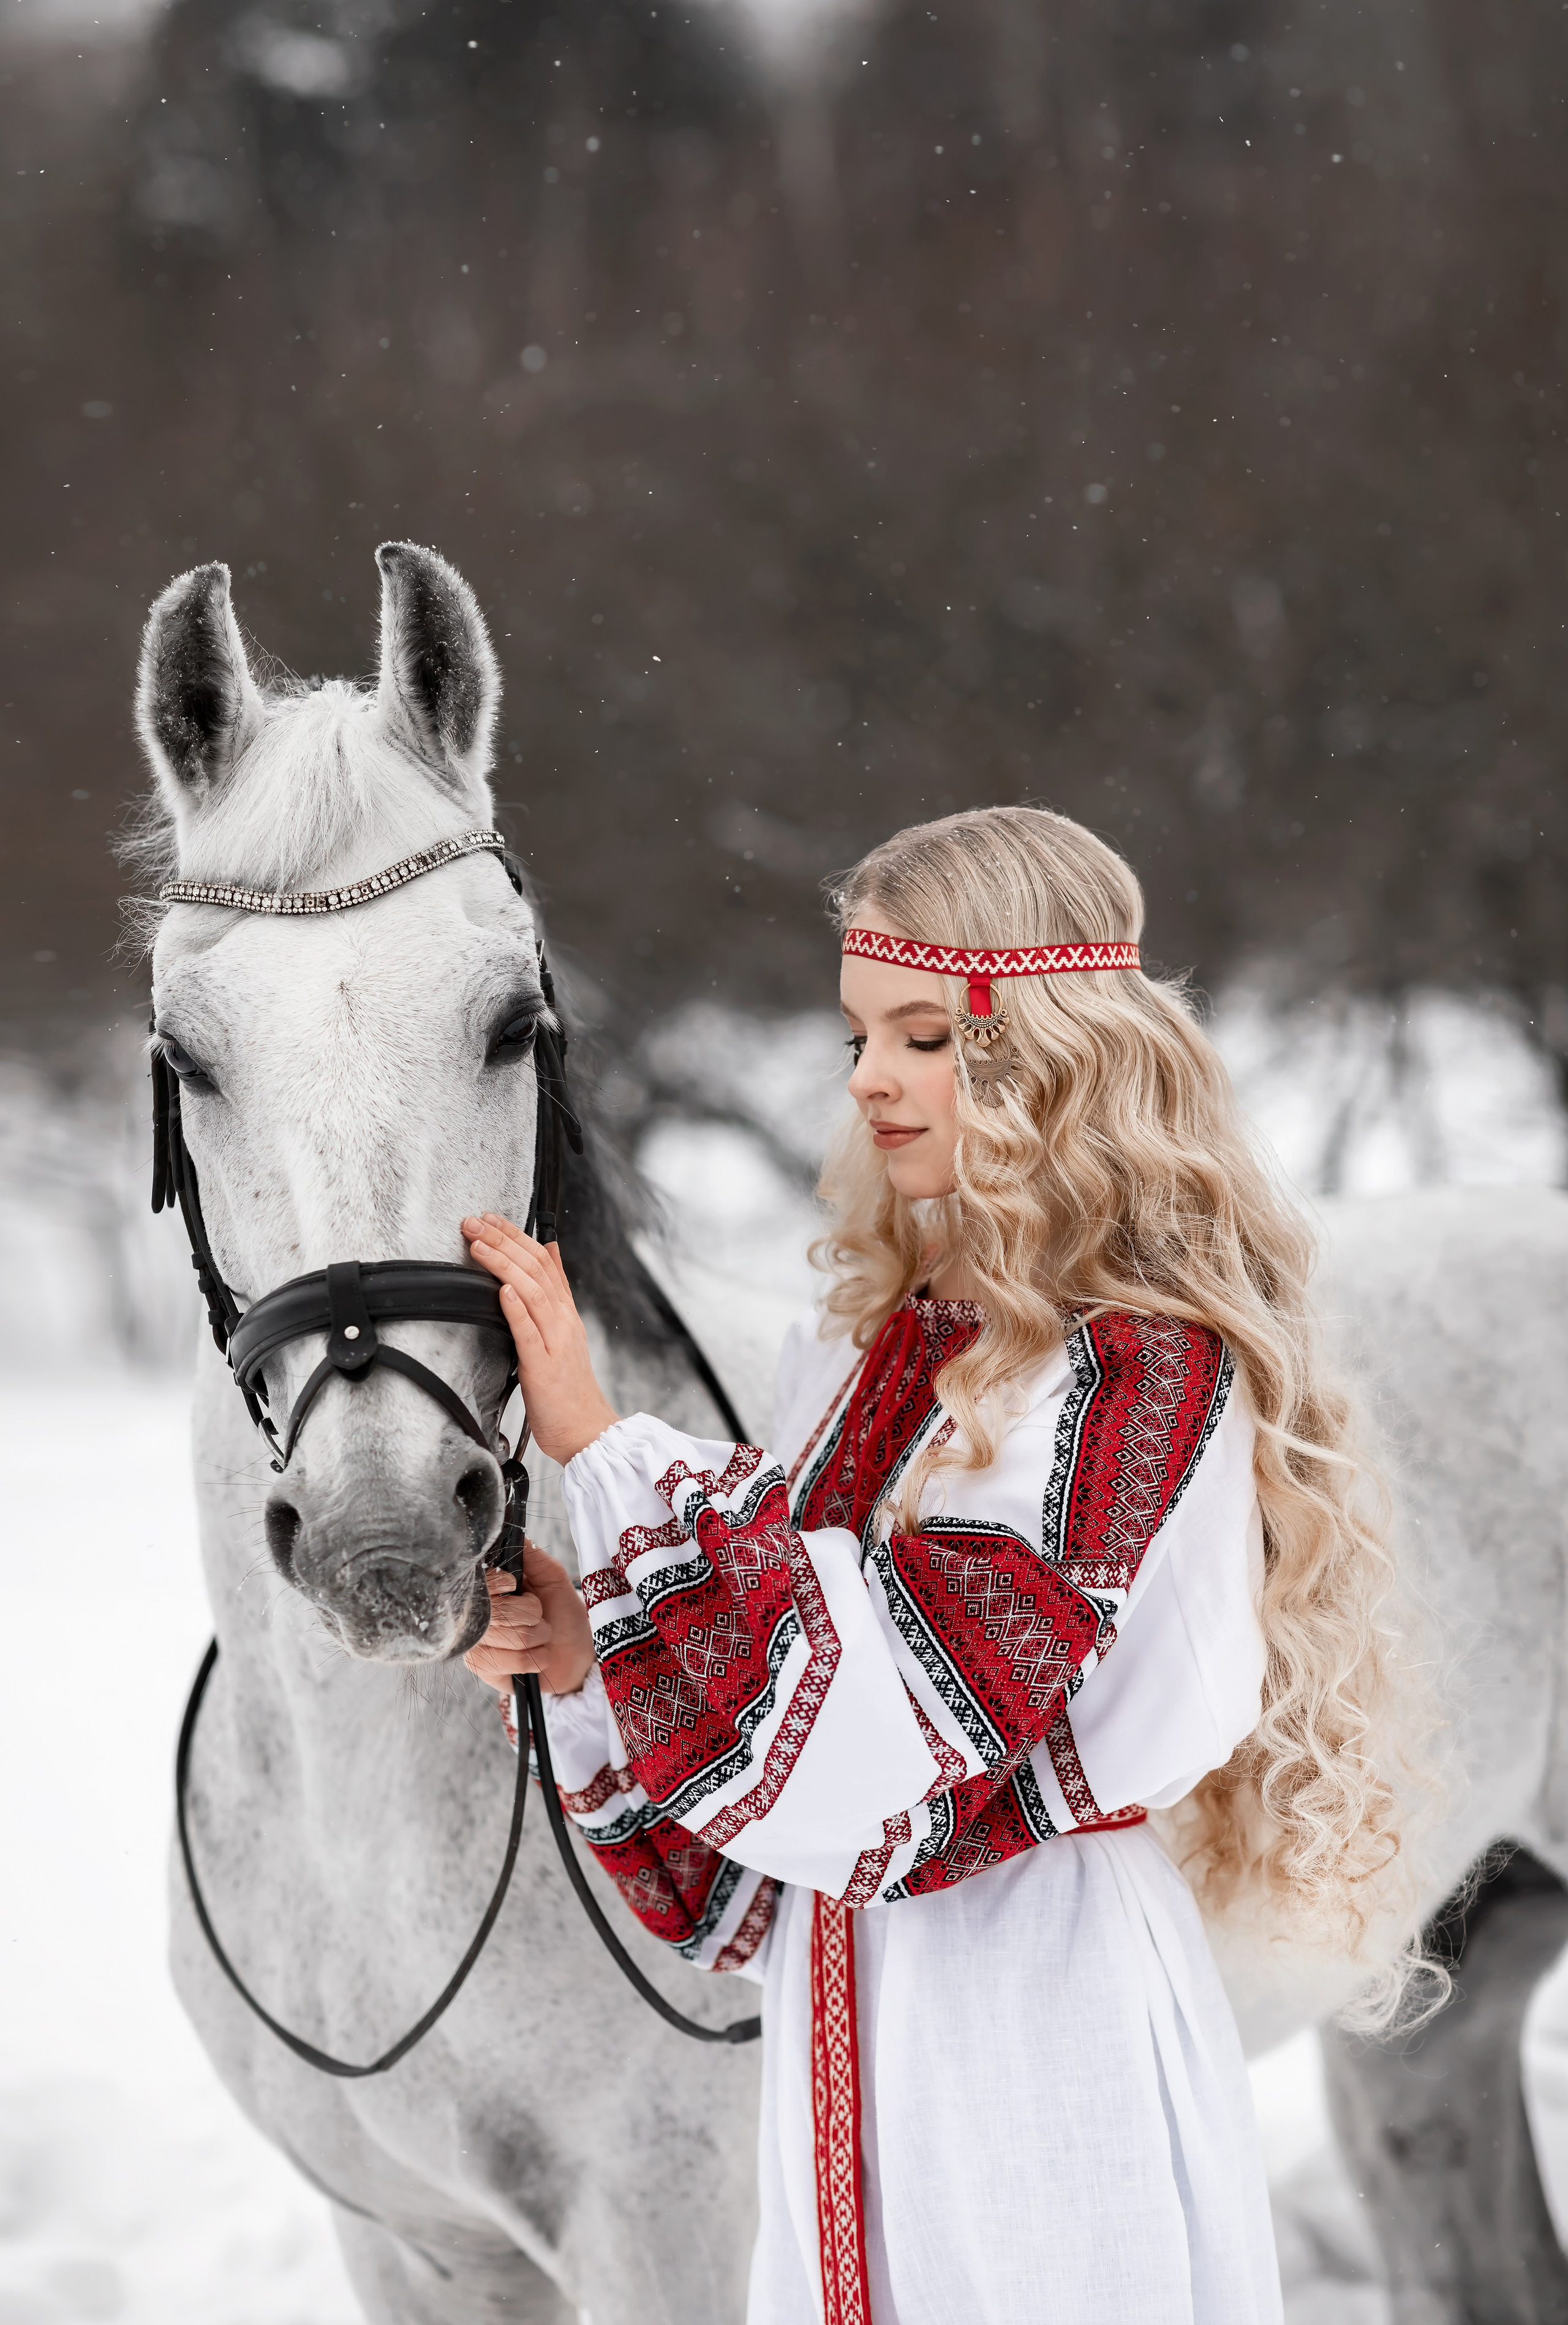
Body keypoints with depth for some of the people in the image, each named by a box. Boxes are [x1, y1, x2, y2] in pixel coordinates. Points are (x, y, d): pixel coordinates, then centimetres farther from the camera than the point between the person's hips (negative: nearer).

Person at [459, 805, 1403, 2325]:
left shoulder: (1143, 1369, -15)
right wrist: (586, 1648, -6)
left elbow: (886, 1697, -22)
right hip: (846, 2006, 7)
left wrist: (595, 1442, -20)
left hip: (1034, 2010, -7)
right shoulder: (877, 1334, 8)